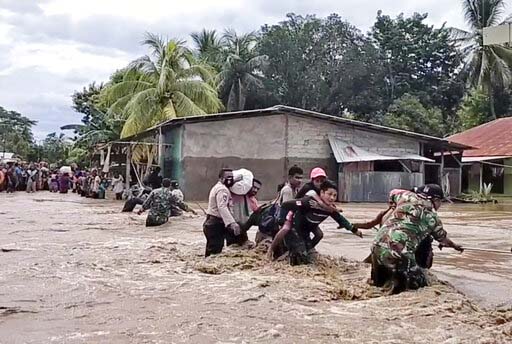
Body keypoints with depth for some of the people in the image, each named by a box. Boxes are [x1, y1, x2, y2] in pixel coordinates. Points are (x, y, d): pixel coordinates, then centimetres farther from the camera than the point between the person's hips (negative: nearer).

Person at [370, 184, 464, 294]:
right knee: (420, 282, 8)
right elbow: (442, 238, 26)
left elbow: (393, 194, 37)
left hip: (377, 246, 5)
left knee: (379, 281, 28)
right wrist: (455, 246, 47)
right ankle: (397, 281, -17)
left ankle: (376, 281, -3)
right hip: (399, 251, -5)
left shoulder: (408, 196, 14)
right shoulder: (432, 215, 8)